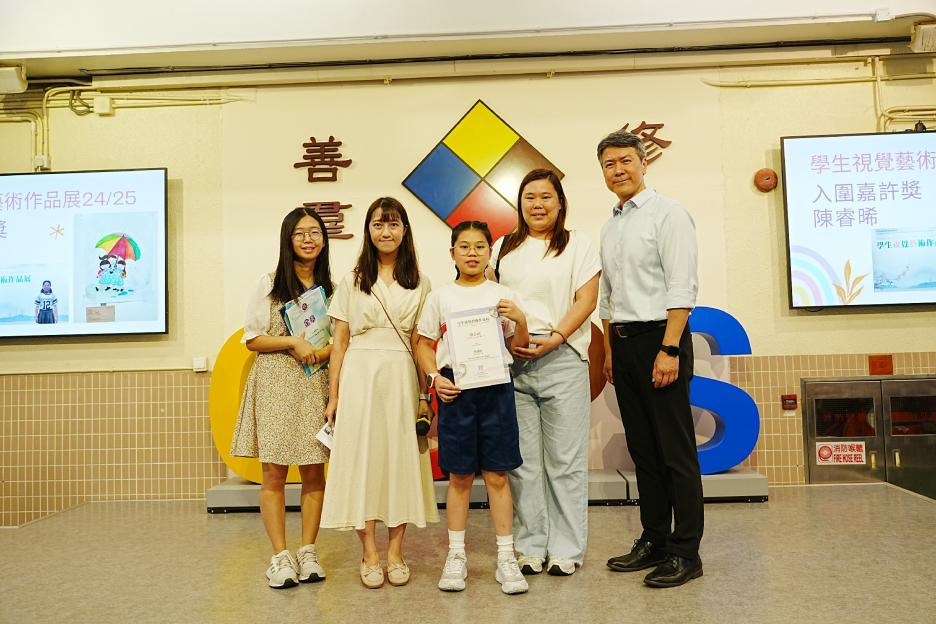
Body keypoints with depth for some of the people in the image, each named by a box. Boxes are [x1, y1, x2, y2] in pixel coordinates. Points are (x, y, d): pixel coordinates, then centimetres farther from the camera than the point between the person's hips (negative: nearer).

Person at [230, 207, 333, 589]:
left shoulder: (331, 287, 10)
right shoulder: (268, 284, 4)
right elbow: (251, 339, 1)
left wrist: (325, 351, -8)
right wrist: (292, 342, -12)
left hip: (316, 386, 2)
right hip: (275, 384, -2)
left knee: (314, 472, 4)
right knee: (274, 472, -1)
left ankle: (308, 551, 15)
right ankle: (280, 556, 8)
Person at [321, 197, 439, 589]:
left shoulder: (419, 283, 9)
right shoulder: (352, 281, 7)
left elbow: (422, 343, 7)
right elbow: (340, 341, 5)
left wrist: (424, 394, 1)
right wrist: (333, 395, 0)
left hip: (402, 377, 1)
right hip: (360, 376, -1)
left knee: (401, 458, 4)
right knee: (362, 457, 0)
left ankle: (395, 554, 15)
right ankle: (370, 554, 12)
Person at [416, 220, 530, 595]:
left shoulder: (501, 295, 7)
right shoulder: (440, 296, 6)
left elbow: (520, 345, 8)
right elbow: (424, 344, 9)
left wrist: (520, 320, -11)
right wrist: (434, 377, -6)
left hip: (495, 385, 0)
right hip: (455, 388, 0)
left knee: (497, 475, 3)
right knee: (459, 476, 7)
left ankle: (506, 558, 13)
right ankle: (456, 555, 20)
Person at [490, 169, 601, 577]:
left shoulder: (577, 245, 8)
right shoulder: (503, 248, 17)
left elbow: (586, 300, -2)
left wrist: (553, 339, -15)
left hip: (561, 358, -2)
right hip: (511, 361, 3)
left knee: (564, 460, 1)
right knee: (521, 460, 6)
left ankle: (565, 550, 13)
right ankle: (529, 546, 17)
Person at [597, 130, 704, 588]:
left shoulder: (667, 214, -5)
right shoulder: (609, 228, 17)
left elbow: (682, 288, -14)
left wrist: (669, 349, -20)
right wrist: (610, 350, 16)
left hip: (660, 338, -7)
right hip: (623, 343, 8)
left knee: (675, 451, -2)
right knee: (642, 449, 12)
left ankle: (685, 552, 8)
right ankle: (654, 541, 22)